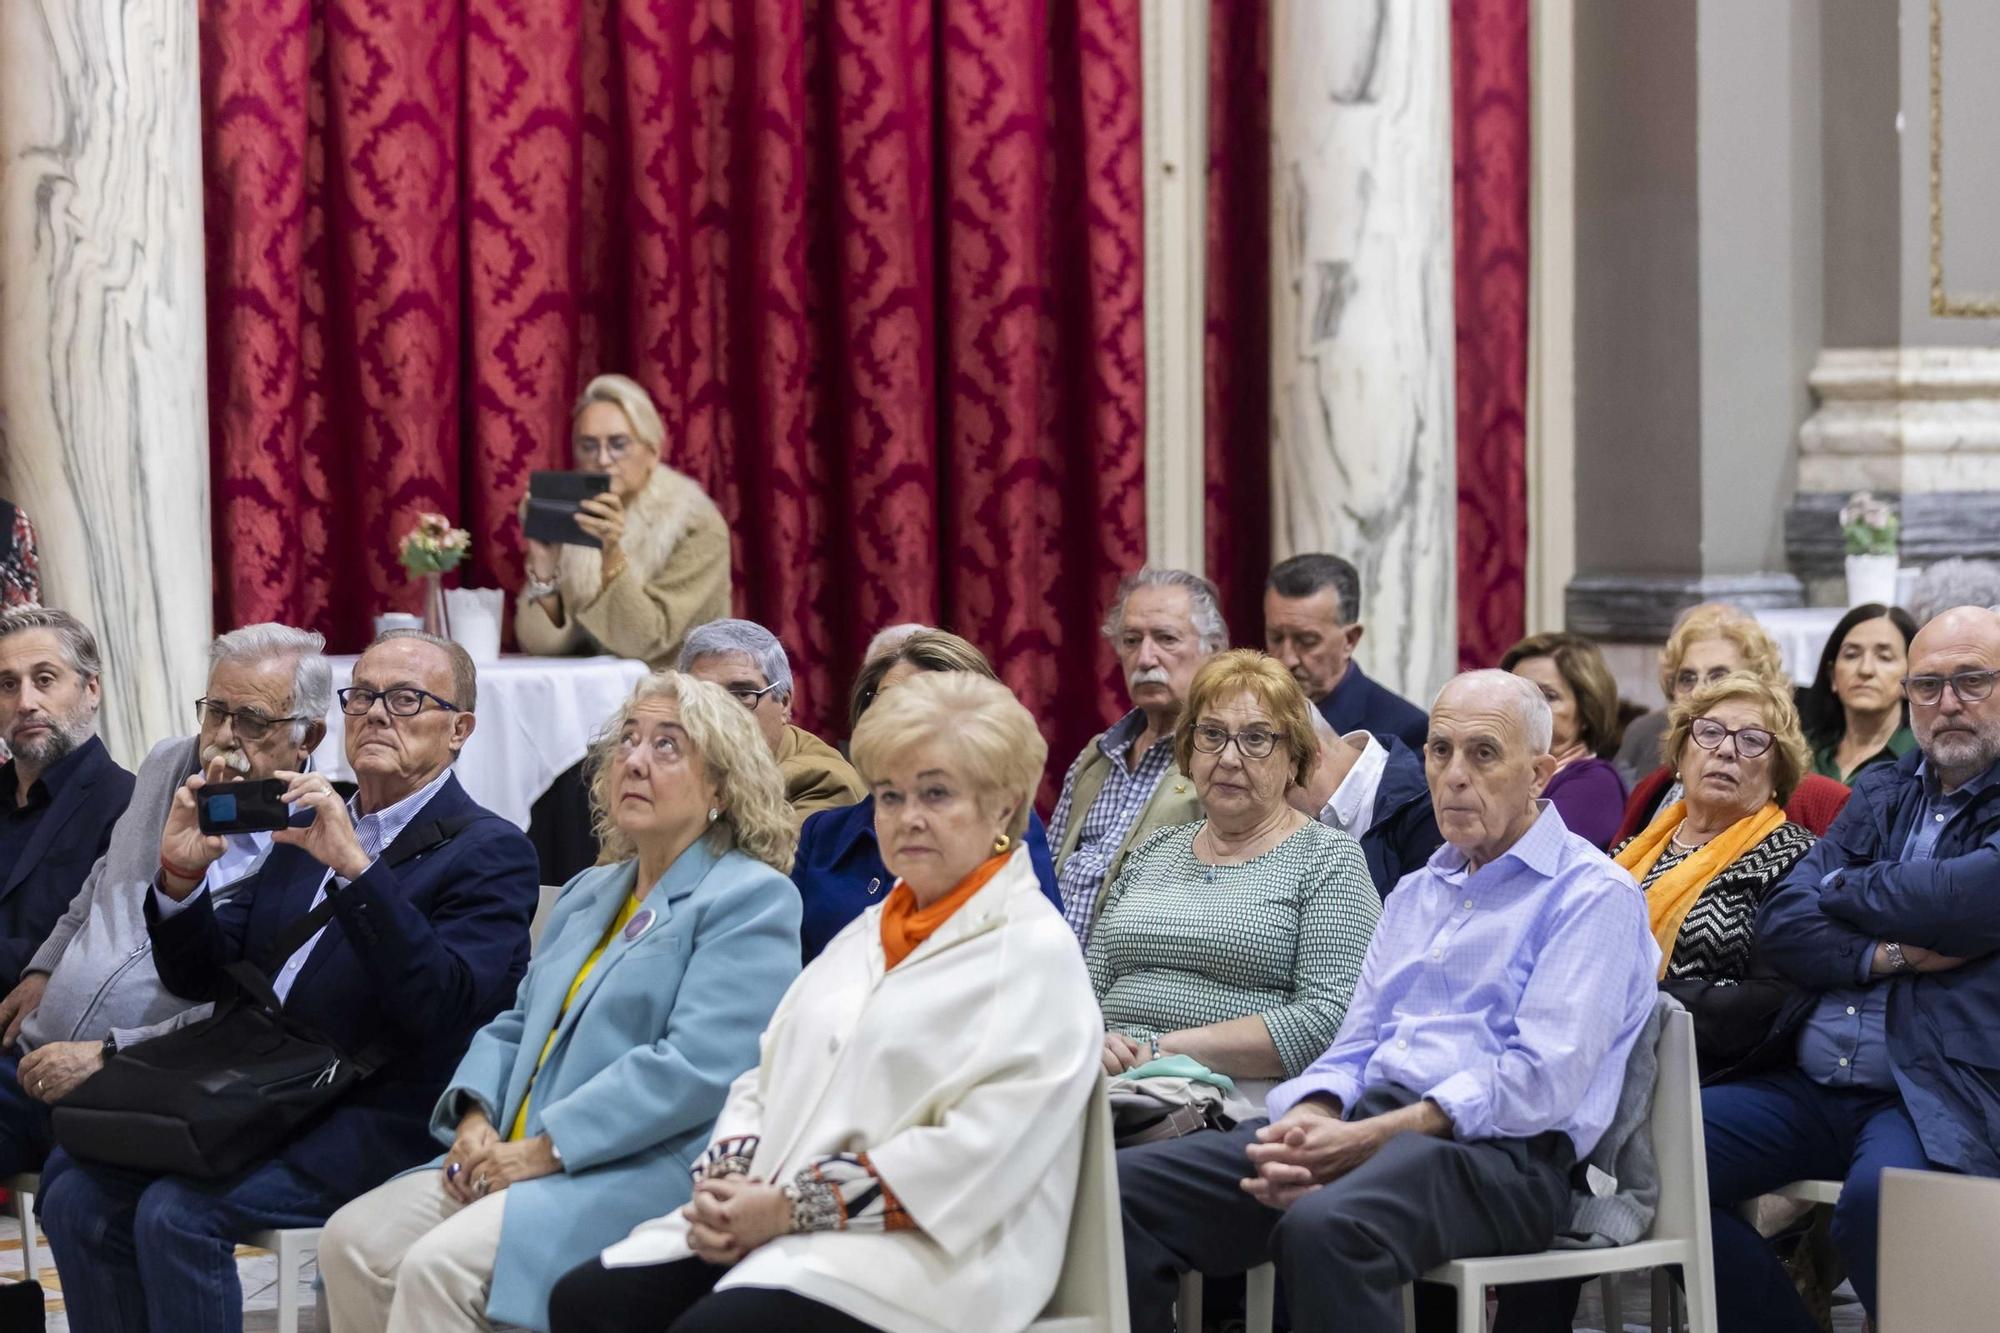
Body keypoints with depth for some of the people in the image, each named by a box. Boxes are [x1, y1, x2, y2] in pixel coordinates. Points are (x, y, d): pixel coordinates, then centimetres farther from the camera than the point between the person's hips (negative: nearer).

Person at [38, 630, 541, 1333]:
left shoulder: (490, 852, -4)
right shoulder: (308, 827, 18)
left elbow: (446, 1004, -20)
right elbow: (200, 978, 16)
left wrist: (356, 867, -27)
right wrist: (181, 874, -4)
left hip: (373, 1120, -7)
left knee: (178, 1211, -26)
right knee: (75, 1187, -11)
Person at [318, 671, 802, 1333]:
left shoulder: (752, 900, -4)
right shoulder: (588, 894, 25)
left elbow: (698, 1067, -16)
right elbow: (516, 1027, 24)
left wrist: (545, 1149, -18)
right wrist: (476, 1117, 1)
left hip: (649, 1174, -8)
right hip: (519, 1158, 8)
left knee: (437, 1266, -28)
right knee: (353, 1241, -13)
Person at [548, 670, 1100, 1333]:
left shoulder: (1037, 953, -3)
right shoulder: (870, 933, 24)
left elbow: (984, 1146, -15)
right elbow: (770, 1073, 20)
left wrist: (794, 1207, -16)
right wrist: (726, 1180, -2)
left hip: (926, 1250, -8)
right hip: (772, 1222, 8)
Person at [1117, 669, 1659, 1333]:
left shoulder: (1594, 896, -1)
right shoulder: (1415, 894, 25)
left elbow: (1541, 1084, -12)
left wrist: (1364, 1139, -16)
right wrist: (1306, 1123, -5)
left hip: (1496, 1153, -7)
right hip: (1362, 1129, 7)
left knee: (1325, 1226, -40)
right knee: (1124, 1187, -13)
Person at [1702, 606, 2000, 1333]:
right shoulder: (1881, 793, 18)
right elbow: (1779, 924, 9)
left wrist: (1844, 890, 0)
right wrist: (1886, 953, -10)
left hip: (1937, 1097, -6)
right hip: (1814, 1083, 6)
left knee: (1874, 1199, -36)